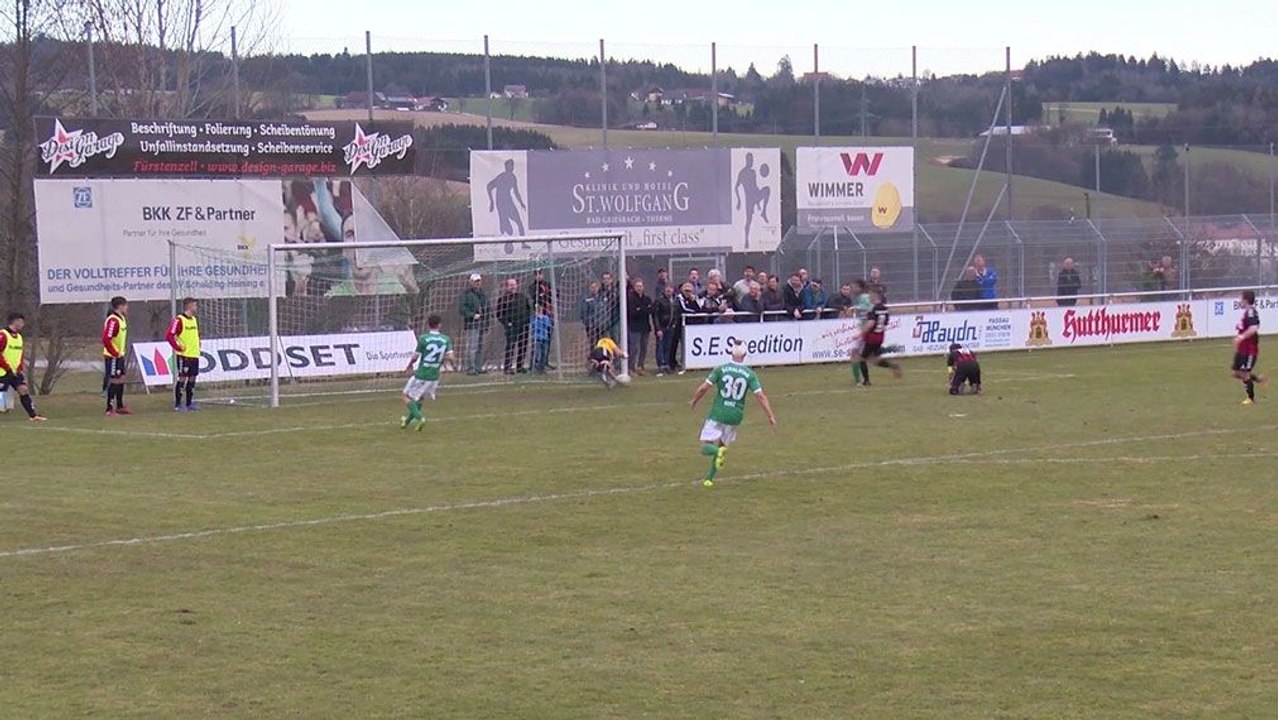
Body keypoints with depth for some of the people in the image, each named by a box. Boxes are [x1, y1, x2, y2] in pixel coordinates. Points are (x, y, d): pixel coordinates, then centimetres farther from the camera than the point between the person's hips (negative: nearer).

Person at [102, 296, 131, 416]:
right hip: (112, 357, -10)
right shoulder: (112, 321, -21)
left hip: (120, 356, 10)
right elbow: (106, 339, -26)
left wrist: (122, 352, 16)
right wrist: (115, 354, -20)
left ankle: (120, 406, 26)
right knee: (114, 381, -7)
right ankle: (110, 409, -3)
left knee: (121, 379, 15)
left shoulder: (122, 319, 11)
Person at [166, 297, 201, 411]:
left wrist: (198, 345, 16)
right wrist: (178, 347, -15)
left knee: (192, 378, 9)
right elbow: (169, 335, -17)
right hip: (184, 356, -8)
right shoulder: (179, 320, -12)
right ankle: (178, 405, -3)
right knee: (182, 378, -7)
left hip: (194, 355, 8)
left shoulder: (194, 320, 15)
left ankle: (189, 403, 16)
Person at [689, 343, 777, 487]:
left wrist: (694, 401, 12)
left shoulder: (721, 369, -5)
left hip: (717, 414, -2)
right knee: (722, 445, 20)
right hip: (735, 416, 2)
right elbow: (761, 396, -6)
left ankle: (718, 451, -30)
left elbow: (703, 388, -6)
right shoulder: (750, 374, -2)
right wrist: (771, 416, -1)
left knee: (706, 447, 3)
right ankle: (709, 478, 15)